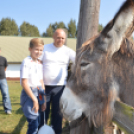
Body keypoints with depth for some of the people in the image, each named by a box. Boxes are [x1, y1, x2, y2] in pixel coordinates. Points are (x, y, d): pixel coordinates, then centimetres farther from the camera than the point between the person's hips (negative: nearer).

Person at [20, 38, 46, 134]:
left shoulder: (40, 65, 12)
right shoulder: (26, 62, -11)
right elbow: (24, 83, -16)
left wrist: (44, 100, 11)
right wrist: (34, 100, -17)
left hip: (38, 94, 8)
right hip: (29, 94, -7)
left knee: (38, 123, 12)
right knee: (34, 124, -9)